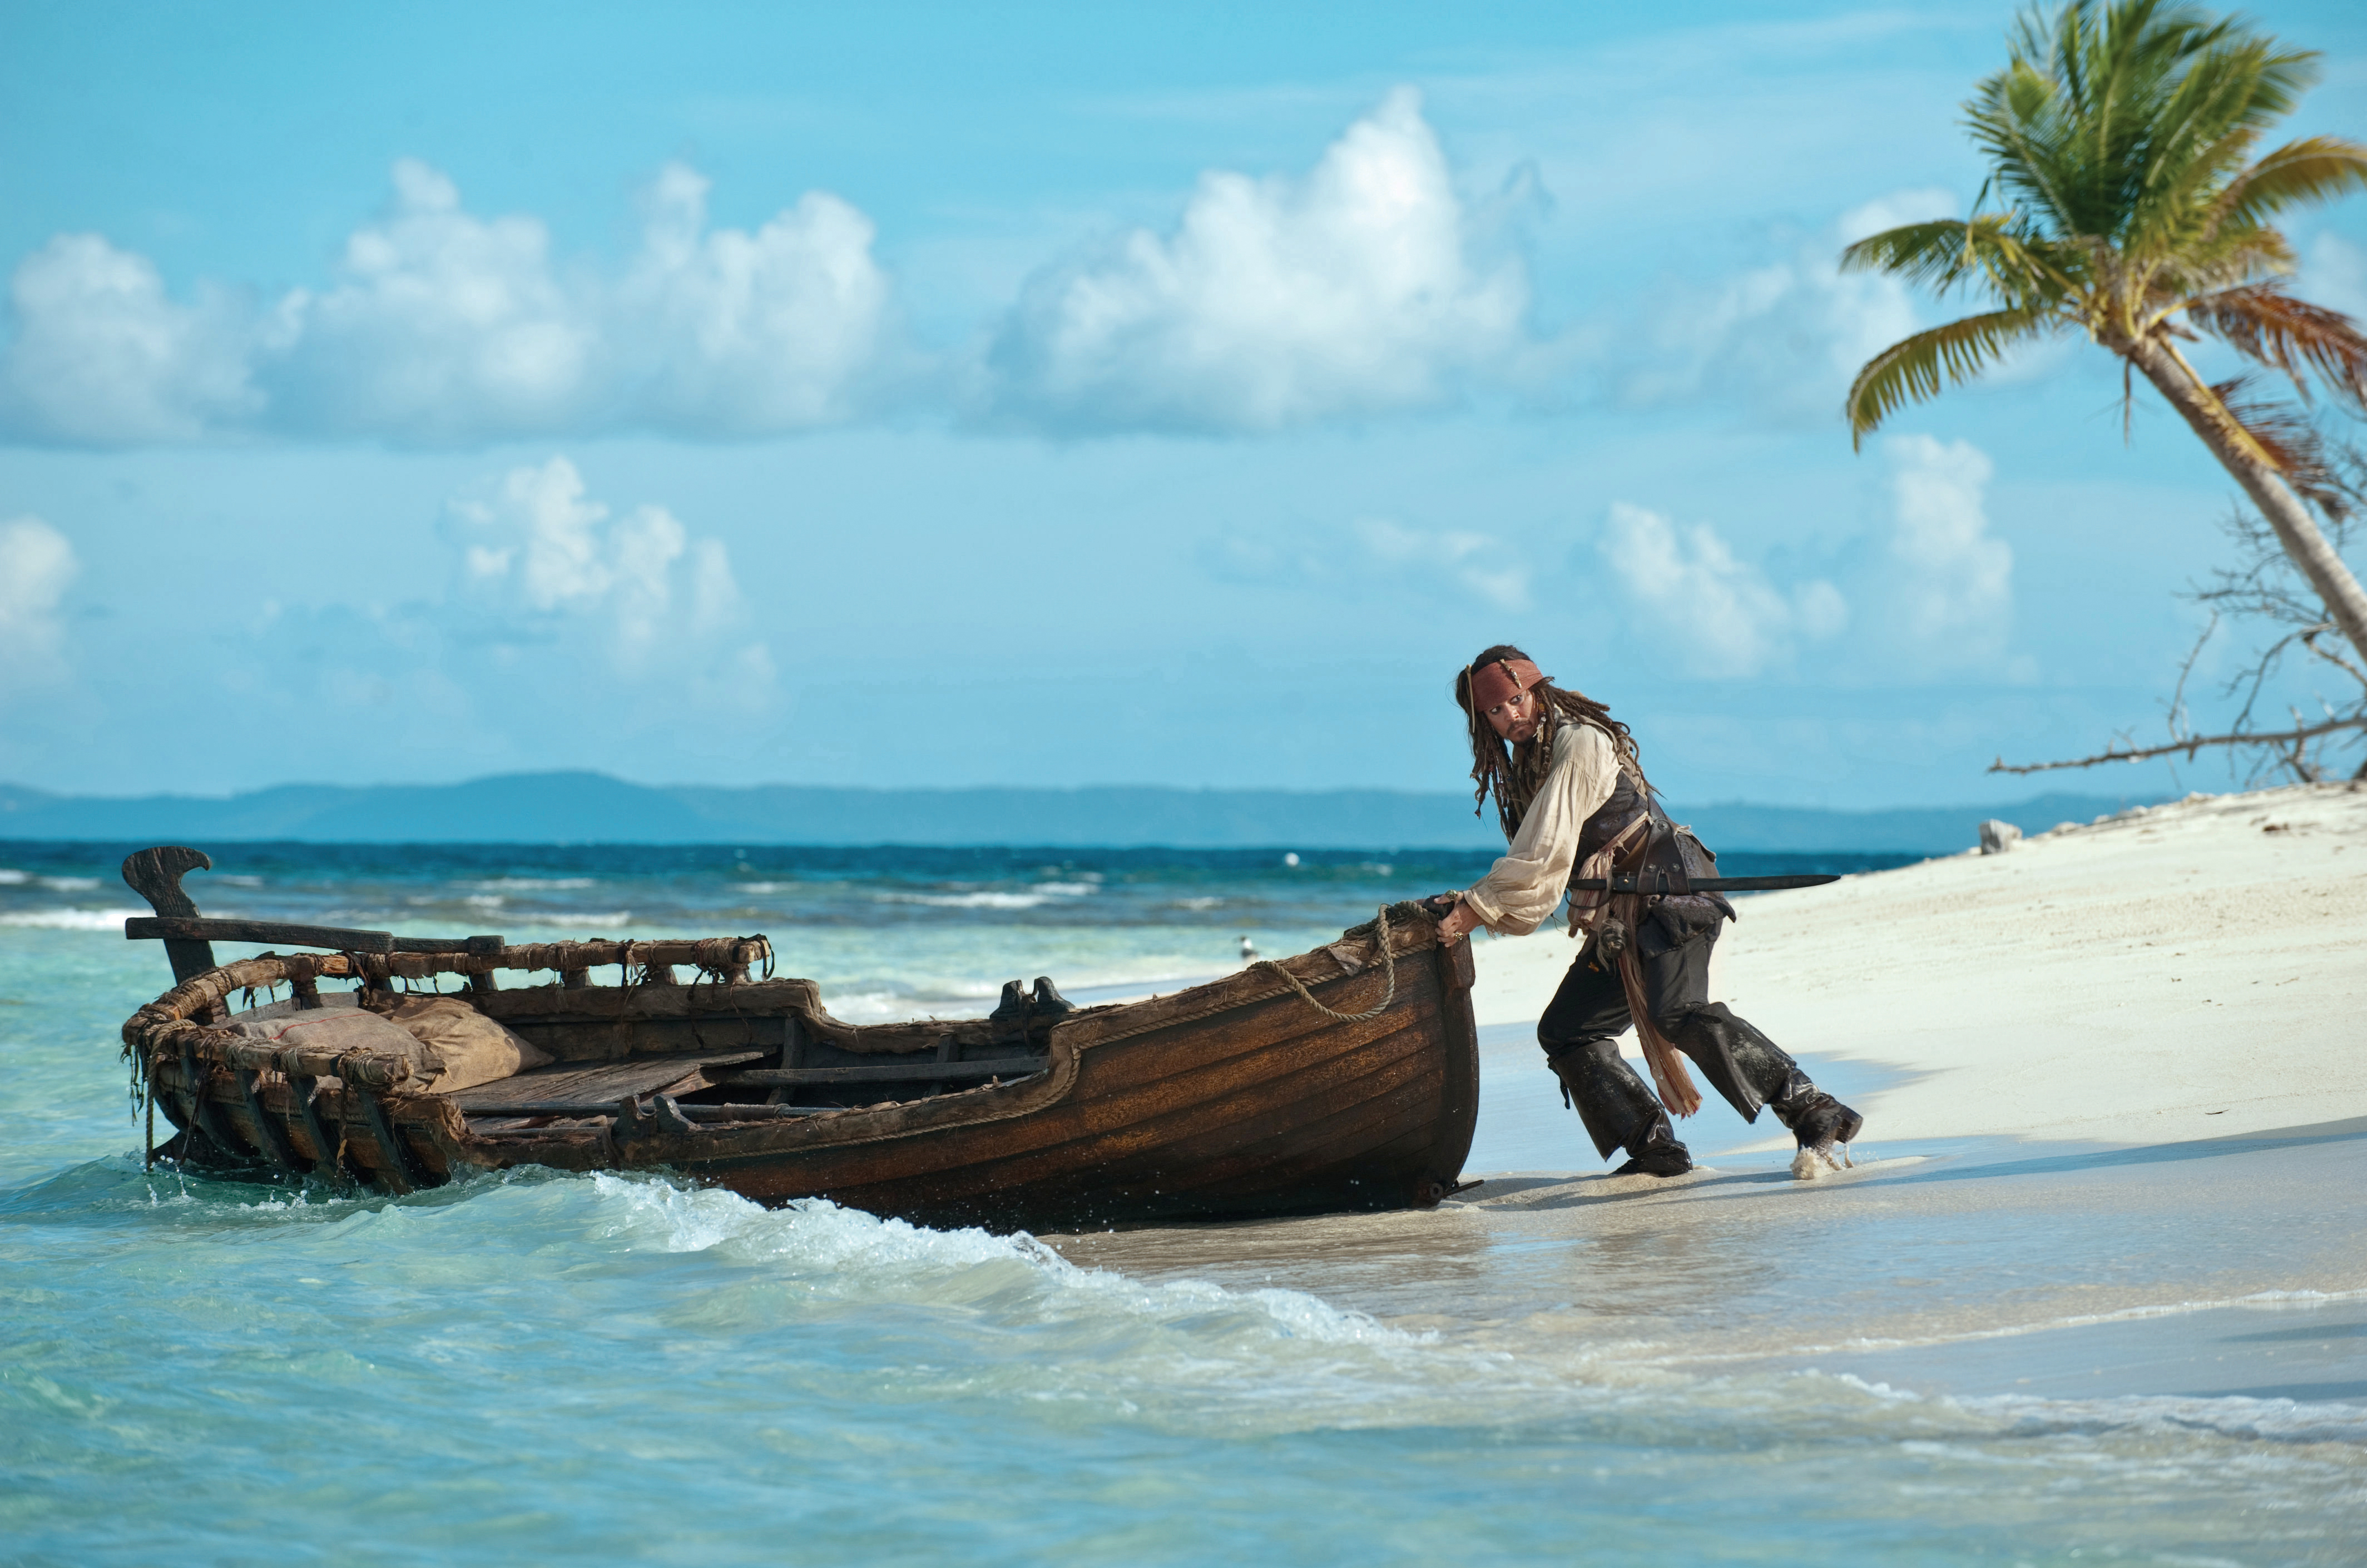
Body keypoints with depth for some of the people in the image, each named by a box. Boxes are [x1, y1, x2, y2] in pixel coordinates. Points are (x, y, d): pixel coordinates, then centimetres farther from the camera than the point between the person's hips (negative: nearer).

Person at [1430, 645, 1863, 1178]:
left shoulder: (1579, 743, -11)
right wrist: (1471, 900, 8)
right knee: (1565, 1032, 4)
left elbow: (1546, 853, -17)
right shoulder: (1527, 762, 17)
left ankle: (1817, 1114, -33)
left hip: (1669, 888, -10)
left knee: (1678, 1012, -29)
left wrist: (1478, 910, -16)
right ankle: (1655, 1148, 1)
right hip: (1619, 920, 10)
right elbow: (1532, 863, 20)